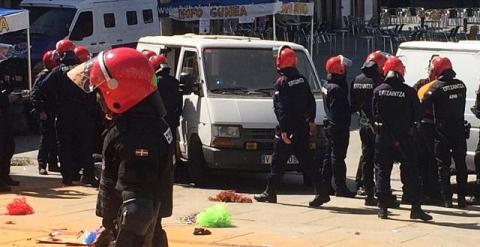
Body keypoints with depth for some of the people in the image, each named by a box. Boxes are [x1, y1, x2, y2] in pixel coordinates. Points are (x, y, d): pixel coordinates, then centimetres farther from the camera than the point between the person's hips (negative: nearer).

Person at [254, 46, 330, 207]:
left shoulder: (281, 83, -12)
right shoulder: (302, 80, 10)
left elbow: (281, 109, -17)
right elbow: (311, 102, 11)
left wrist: (283, 130, -19)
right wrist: (311, 121, 17)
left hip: (288, 129, -7)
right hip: (302, 129, 7)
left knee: (278, 162, 4)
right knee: (306, 161, 8)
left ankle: (270, 192, 12)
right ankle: (322, 191, -1)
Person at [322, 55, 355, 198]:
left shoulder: (328, 86, 14)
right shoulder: (336, 89, -19)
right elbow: (338, 111, -22)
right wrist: (343, 126, -21)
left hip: (330, 126, 11)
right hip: (339, 127, -11)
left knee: (330, 156, 15)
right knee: (338, 157, -8)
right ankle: (341, 187, -7)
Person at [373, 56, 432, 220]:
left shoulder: (378, 90, -4)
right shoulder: (408, 92, -10)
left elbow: (374, 114, 1)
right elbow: (418, 114, -4)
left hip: (383, 137, 2)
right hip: (404, 137, -2)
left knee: (382, 171, 9)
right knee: (411, 172, 4)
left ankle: (383, 207, 7)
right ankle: (416, 208, 1)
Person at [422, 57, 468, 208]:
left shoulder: (437, 87, -14)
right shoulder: (461, 85, 4)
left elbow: (423, 104, -14)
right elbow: (459, 103, 10)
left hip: (443, 131, -4)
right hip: (459, 130, 4)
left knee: (443, 165, 4)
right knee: (461, 164, 10)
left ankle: (447, 198, 1)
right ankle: (462, 198, 10)